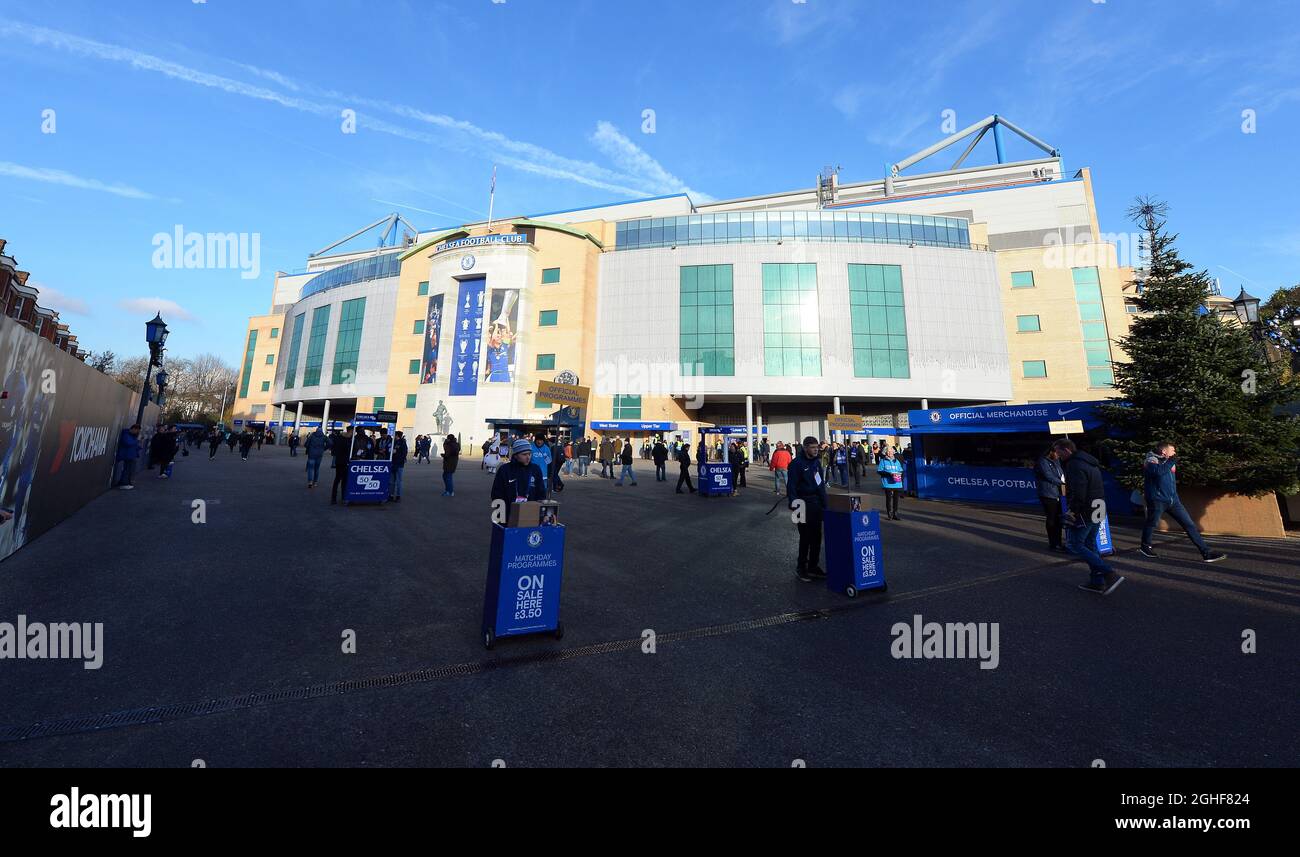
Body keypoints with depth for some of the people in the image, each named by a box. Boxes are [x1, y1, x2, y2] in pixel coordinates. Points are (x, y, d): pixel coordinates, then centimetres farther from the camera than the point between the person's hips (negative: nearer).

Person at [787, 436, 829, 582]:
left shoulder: (817, 462, 12)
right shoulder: (797, 464, -12)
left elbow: (821, 483, 19)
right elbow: (791, 485, -15)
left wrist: (824, 503, 15)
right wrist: (793, 502, -24)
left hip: (817, 504, 8)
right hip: (804, 505, -7)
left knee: (816, 537, 12)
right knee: (805, 537, -3)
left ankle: (813, 566, 24)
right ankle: (800, 568, 11)